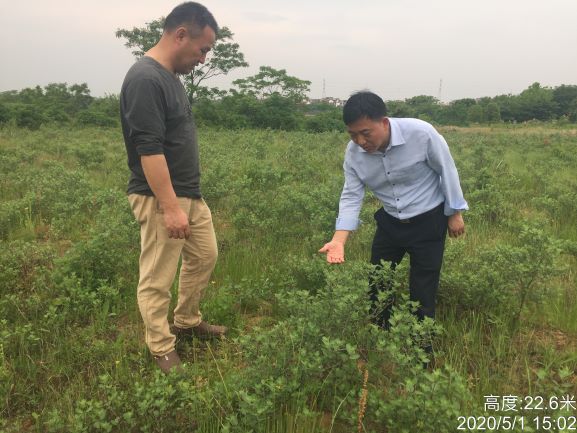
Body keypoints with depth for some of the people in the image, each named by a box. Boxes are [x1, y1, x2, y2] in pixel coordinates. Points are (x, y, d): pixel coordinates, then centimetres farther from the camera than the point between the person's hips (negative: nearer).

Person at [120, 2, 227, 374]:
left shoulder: (171, 76, 11)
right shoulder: (145, 79, -20)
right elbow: (149, 149, -25)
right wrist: (170, 207, -25)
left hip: (190, 193, 10)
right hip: (161, 198, -10)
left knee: (205, 256, 20)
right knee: (158, 279, 4)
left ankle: (187, 322, 37)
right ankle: (162, 350, 20)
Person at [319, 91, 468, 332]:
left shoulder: (421, 133, -27)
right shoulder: (353, 152, -15)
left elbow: (446, 170, -13)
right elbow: (351, 196, -12)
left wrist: (455, 213, -5)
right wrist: (339, 240, -25)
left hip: (428, 221, -4)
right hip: (389, 222, 4)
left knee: (422, 292, 2)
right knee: (377, 284, 13)